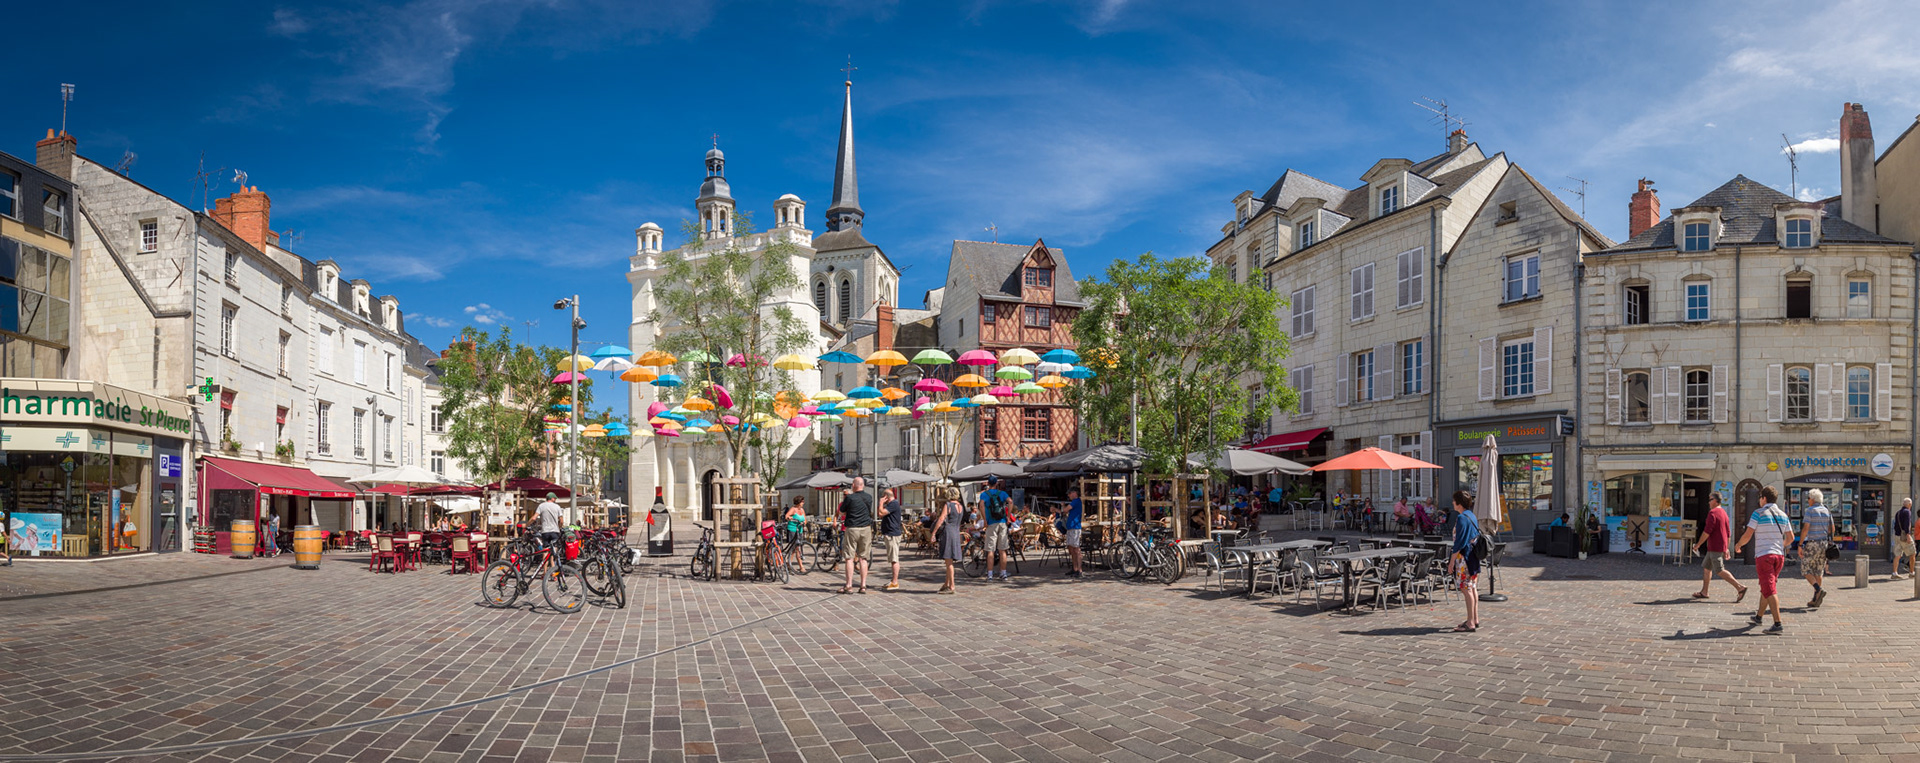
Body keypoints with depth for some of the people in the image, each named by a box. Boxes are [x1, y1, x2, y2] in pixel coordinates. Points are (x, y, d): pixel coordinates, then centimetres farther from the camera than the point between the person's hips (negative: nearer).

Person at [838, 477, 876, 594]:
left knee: (849, 558, 1)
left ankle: (849, 586, -1)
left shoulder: (850, 498, -11)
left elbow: (842, 512, 1)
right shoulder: (869, 498, 4)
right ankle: (863, 586, 7)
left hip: (852, 529, -4)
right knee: (863, 558, 8)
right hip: (866, 529, 4)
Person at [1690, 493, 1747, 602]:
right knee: (1706, 567, 15)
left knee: (1720, 571, -10)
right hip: (1721, 547, 10)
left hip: (1715, 548, -10)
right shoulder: (1723, 512, 16)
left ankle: (1740, 587, -17)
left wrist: (1698, 544, -11)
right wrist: (1726, 548, 23)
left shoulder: (1712, 513, -14)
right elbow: (1728, 532, 19)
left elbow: (1707, 531, -19)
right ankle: (1704, 592, 17)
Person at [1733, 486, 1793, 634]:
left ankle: (1778, 624, -17)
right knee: (1766, 587, 20)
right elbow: (1790, 538, 12)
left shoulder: (1758, 513, -8)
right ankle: (1759, 616, 33)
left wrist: (1738, 545, 6)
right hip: (1779, 555, 6)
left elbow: (1748, 535, -12)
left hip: (1763, 555, -6)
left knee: (1769, 590, -9)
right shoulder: (1783, 515, 9)